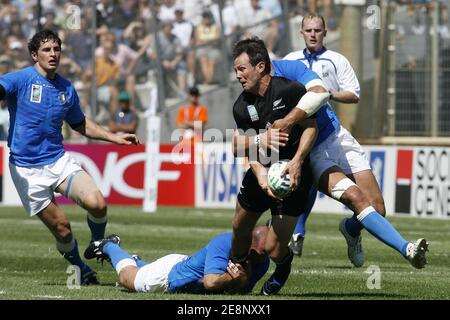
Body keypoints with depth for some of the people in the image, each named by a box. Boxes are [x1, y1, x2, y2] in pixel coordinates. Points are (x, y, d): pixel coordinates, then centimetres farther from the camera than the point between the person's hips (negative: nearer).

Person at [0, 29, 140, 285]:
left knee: (97, 203, -19)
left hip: (59, 160, 4)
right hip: (27, 170, -4)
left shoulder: (67, 89, 8)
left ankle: (98, 245, 12)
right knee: (61, 228, -4)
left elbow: (80, 124, 24)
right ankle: (81, 269, 23)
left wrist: (114, 137, 17)